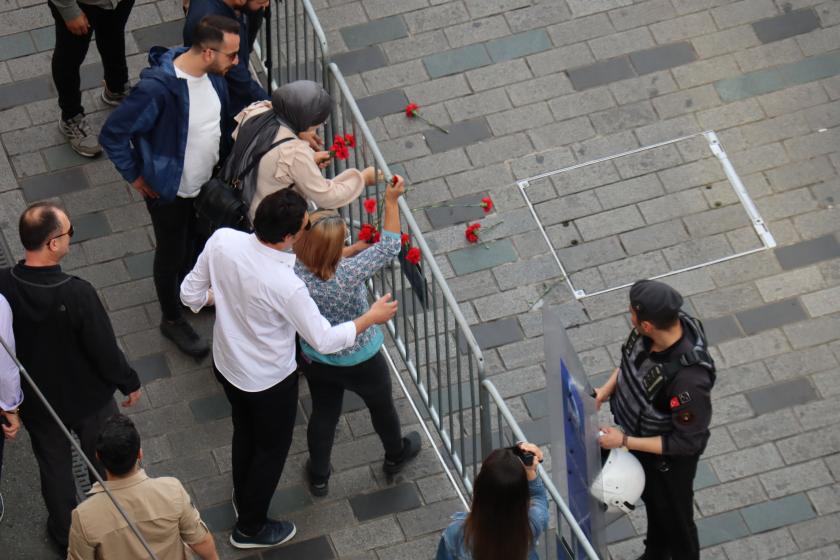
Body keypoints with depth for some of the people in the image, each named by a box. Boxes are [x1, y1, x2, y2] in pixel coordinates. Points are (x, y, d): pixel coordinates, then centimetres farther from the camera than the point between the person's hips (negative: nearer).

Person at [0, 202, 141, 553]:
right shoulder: (77, 294, -35)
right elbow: (104, 349, -23)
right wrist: (129, 382, -2)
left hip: (35, 401, 3)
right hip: (88, 399, -3)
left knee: (54, 466, 26)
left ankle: (65, 533, 47)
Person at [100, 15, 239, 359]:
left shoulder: (213, 75, -14)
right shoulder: (158, 88, -37)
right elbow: (113, 134, -28)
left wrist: (221, 159, 9)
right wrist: (134, 177, -17)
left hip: (206, 181, 6)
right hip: (169, 190, -6)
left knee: (196, 243, 29)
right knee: (171, 254, 17)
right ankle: (172, 320, 39)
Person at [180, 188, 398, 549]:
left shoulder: (221, 241, -24)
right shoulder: (286, 286, -38)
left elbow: (190, 294, -9)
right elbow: (324, 340, -24)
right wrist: (371, 318, -11)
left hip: (225, 364, 6)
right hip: (268, 380, -6)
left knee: (244, 431, 33)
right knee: (273, 448, 22)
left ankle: (243, 500, 57)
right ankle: (250, 528, 42)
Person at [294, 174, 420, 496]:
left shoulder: (295, 272, -29)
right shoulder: (348, 275, -40)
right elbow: (390, 247, -26)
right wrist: (391, 201, -19)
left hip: (316, 360, 3)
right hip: (359, 363, -3)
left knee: (323, 413, 27)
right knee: (381, 406, 28)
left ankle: (319, 477, 46)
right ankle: (395, 455, 56)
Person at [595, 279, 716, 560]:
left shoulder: (688, 379, -45)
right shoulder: (657, 328, -23)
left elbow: (686, 442, -30)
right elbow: (629, 360, 2)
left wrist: (624, 441, -27)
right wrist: (605, 390, -12)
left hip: (668, 458, -7)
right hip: (639, 437, 7)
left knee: (675, 518, 22)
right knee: (652, 501, 34)